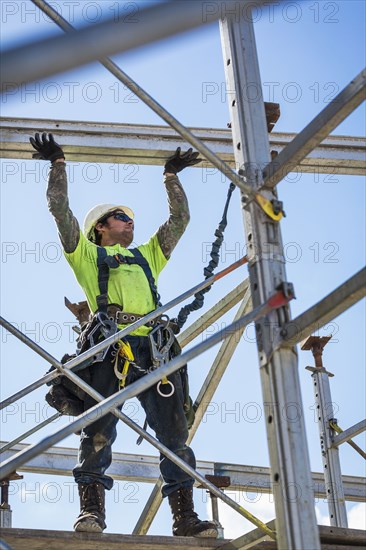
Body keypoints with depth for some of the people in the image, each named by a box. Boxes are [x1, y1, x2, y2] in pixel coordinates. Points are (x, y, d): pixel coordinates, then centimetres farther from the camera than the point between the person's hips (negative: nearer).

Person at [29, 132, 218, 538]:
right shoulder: (87, 254, 25)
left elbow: (179, 218, 38)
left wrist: (171, 176, 40)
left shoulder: (147, 256, 36)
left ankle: (184, 517, -8)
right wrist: (58, 164, 20)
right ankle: (91, 510, -19)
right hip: (109, 347, -3)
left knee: (174, 433, -6)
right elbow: (60, 208, 18)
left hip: (153, 349, 4)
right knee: (98, 429, -15)